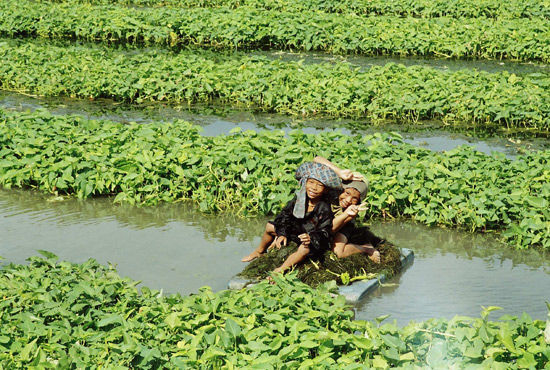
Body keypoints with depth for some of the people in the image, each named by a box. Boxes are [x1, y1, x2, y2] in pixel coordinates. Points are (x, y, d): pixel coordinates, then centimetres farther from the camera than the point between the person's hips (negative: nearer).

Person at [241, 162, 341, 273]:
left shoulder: (325, 209, -28)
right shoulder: (299, 199, -13)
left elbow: (324, 233, -26)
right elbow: (285, 215, -4)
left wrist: (311, 238, -45)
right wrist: (282, 234, -16)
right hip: (295, 230, 6)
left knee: (304, 249, -40)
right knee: (270, 227, 9)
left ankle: (280, 270, -29)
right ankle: (259, 251, 34)